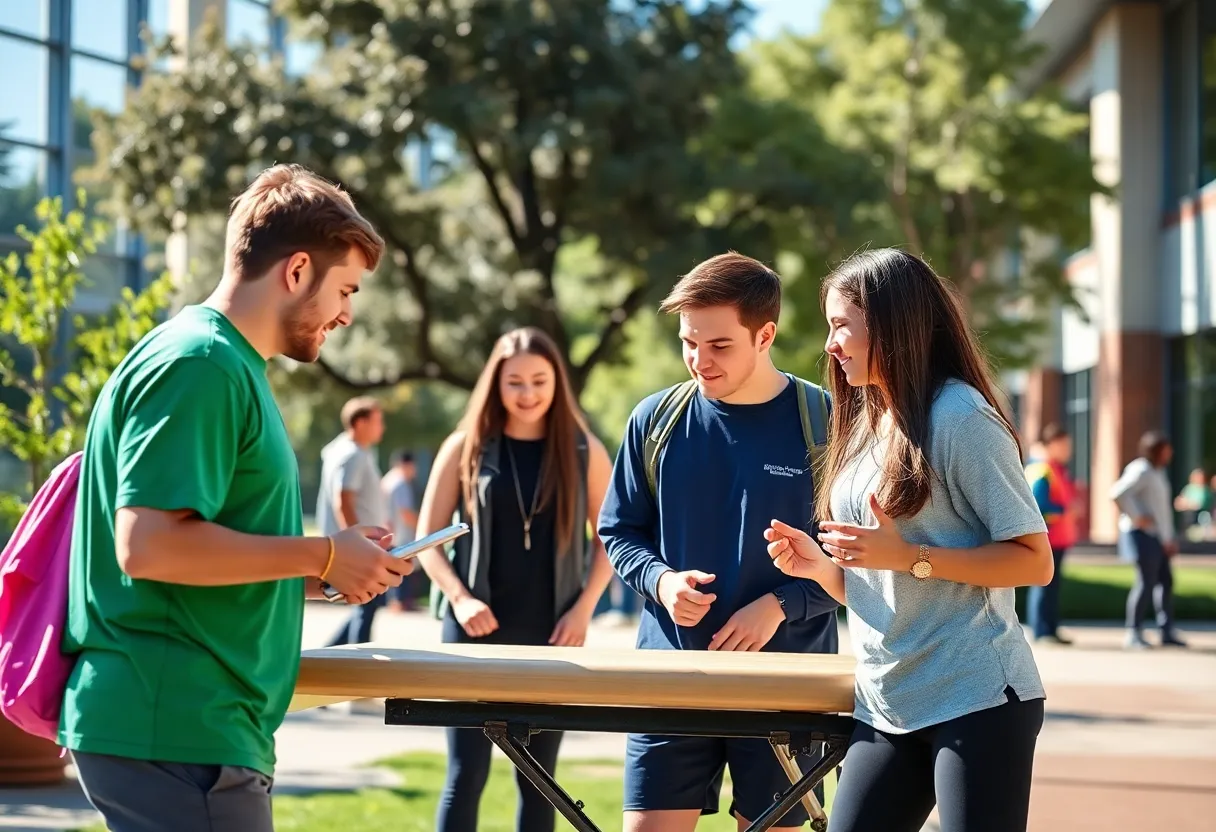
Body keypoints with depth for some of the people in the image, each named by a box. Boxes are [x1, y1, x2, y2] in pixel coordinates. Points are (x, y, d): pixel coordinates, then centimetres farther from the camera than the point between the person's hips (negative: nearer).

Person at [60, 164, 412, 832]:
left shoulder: (231, 366, 18)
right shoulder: (197, 366, -13)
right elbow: (147, 544, -23)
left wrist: (320, 575, 13)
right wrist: (322, 555, -14)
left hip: (189, 726, 10)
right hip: (175, 731, -10)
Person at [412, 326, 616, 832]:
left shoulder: (584, 451, 4)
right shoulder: (466, 447, 2)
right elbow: (427, 539, 4)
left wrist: (583, 609, -4)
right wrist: (459, 597, -11)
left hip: (552, 635, 1)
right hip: (478, 629, -1)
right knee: (467, 772, -6)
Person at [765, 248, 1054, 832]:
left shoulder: (959, 415, -9)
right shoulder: (861, 428, 15)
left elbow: (1034, 561, -13)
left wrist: (906, 556, -19)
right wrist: (817, 565, 0)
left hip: (976, 700, -8)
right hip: (886, 708, 8)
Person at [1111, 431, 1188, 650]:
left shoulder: (1159, 473, 18)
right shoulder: (1141, 471, -14)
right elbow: (1118, 494, -27)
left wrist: (1170, 538, 20)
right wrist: (1136, 518, -21)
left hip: (1158, 536, 10)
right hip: (1142, 534, -10)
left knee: (1166, 581, 10)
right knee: (1146, 581, -10)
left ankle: (1167, 632, 16)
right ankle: (1134, 633, -5)